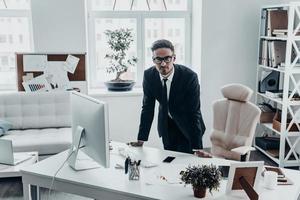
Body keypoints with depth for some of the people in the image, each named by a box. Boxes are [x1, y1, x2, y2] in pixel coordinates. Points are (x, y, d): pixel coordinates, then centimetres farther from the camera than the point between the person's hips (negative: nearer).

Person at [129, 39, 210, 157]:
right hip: (166, 126, 3)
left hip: (187, 127, -3)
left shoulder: (189, 76, -27)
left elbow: (194, 112, -26)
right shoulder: (149, 75, -15)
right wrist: (141, 139, -11)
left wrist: (197, 148, -30)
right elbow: (147, 108, -8)